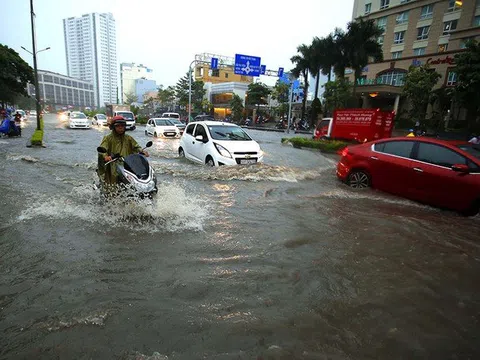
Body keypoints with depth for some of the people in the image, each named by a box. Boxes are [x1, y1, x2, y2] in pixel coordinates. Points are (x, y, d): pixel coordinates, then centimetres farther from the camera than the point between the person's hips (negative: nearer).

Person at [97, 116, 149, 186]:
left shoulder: (128, 138, 19)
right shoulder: (108, 138, 7)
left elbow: (136, 146, 13)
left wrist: (143, 151, -10)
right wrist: (105, 156, -29)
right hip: (113, 168, -3)